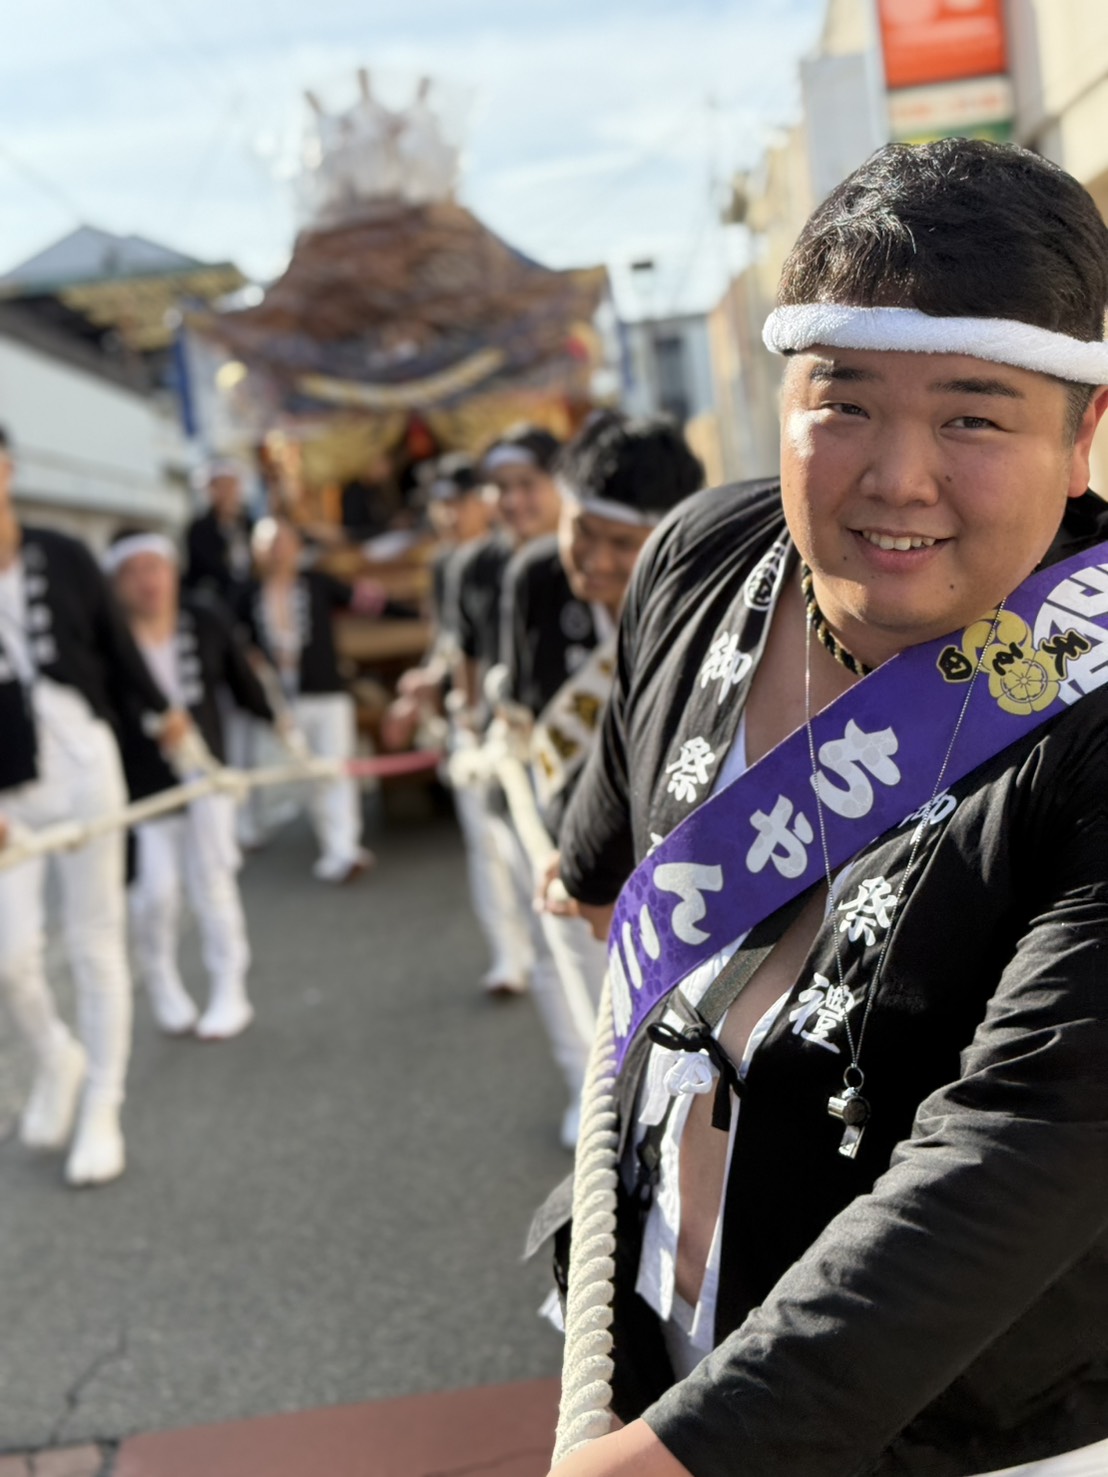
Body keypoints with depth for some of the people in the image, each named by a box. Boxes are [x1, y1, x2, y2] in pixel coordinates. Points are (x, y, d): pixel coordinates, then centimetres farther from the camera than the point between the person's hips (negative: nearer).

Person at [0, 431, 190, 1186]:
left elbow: (116, 641, 10)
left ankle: (102, 1111, 21)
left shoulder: (64, 557, -5)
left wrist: (160, 709, 23)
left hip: (85, 764, 0)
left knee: (96, 943, 6)